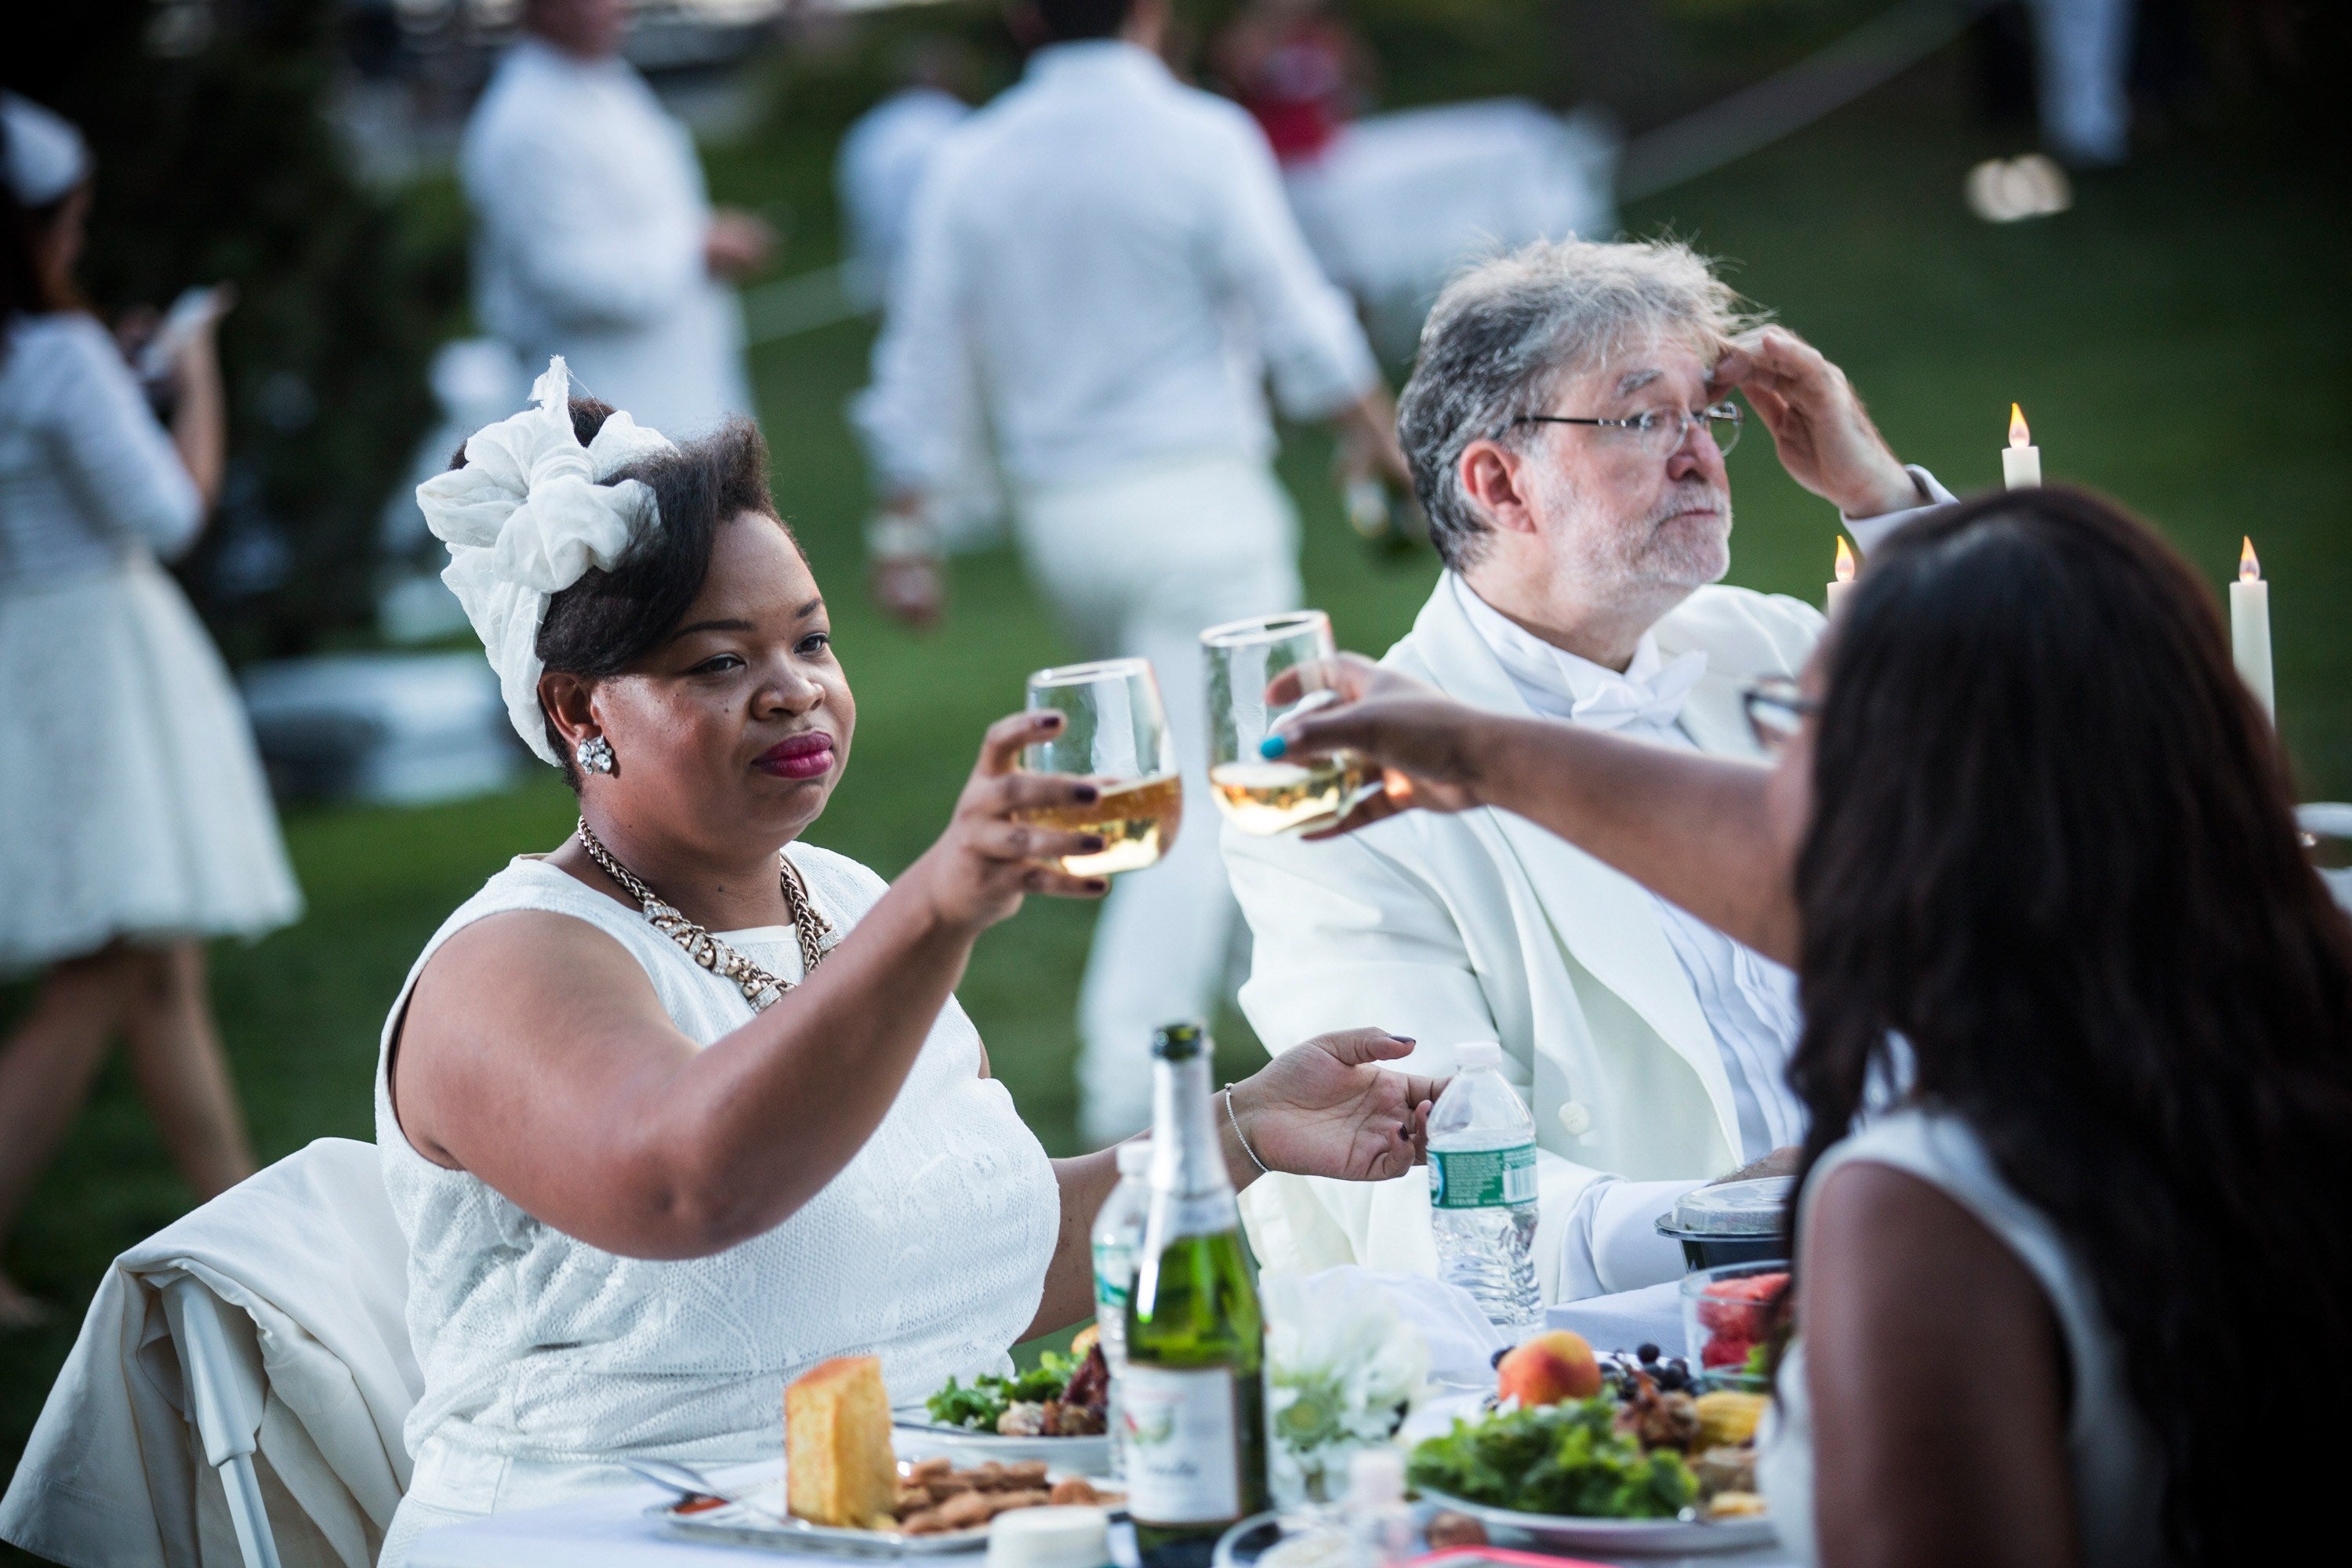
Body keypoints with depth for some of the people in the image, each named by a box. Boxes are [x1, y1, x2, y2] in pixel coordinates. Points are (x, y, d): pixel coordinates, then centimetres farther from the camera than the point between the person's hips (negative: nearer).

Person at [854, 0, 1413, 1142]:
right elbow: (1298, 323, -4)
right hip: (1194, 493, -5)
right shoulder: (1201, 139, -9)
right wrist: (1379, 435, 12)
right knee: (1200, 796, -5)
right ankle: (1128, 1079, -13)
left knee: (1173, 760, 23)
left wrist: (904, 533, 11)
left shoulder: (970, 162, 3)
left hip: (1057, 512, 5)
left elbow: (923, 364, 5)